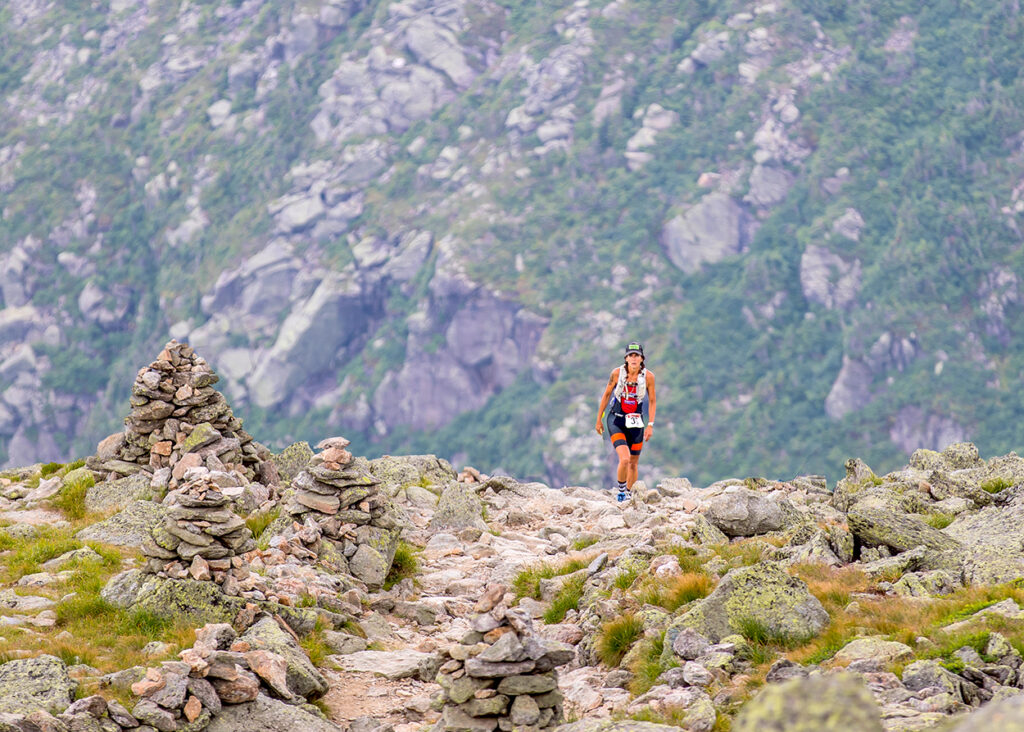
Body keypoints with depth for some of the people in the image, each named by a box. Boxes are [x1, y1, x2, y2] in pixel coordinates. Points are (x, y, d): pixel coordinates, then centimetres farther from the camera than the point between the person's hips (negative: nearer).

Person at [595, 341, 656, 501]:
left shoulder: (648, 376, -8)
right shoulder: (617, 373, -10)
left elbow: (652, 401, 3)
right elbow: (606, 395, 3)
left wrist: (650, 425, -4)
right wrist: (599, 420, 8)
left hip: (636, 423, 2)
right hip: (616, 420, -2)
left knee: (634, 463, 10)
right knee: (624, 459, -20)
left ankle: (628, 494, 30)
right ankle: (620, 488, 4)